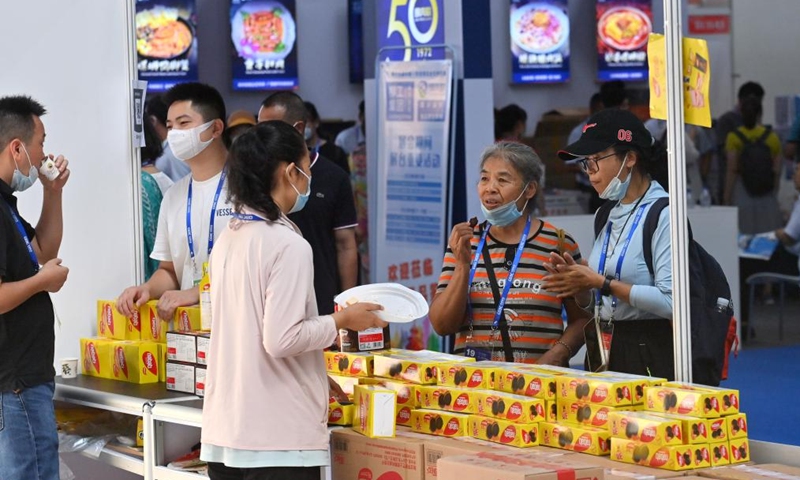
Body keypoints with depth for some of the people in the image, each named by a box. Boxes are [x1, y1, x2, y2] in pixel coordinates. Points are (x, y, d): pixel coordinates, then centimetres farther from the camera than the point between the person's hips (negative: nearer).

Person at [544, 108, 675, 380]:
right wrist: (577, 285, -3)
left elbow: (670, 301, -22)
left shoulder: (663, 215, -11)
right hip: (607, 352, 7)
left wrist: (602, 283, -18)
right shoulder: (607, 216, 13)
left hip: (652, 357, -7)